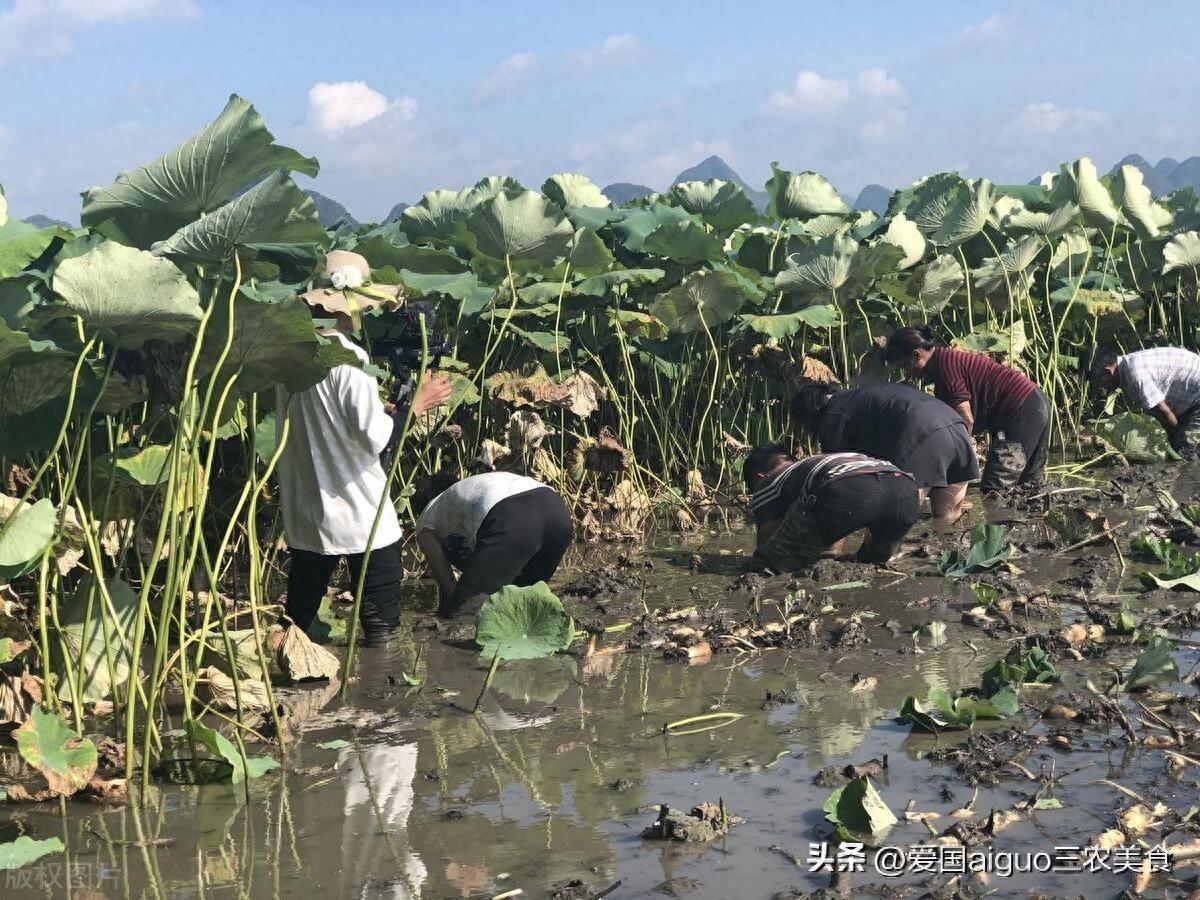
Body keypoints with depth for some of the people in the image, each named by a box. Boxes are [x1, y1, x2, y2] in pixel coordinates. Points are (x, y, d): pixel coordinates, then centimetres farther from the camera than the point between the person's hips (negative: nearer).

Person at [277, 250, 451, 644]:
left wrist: (377, 408, 15)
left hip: (304, 516, 7)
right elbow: (376, 438, -21)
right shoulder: (349, 359, -19)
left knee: (298, 615, 16)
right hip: (360, 517, -7)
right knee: (380, 626, 4)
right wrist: (417, 403, -8)